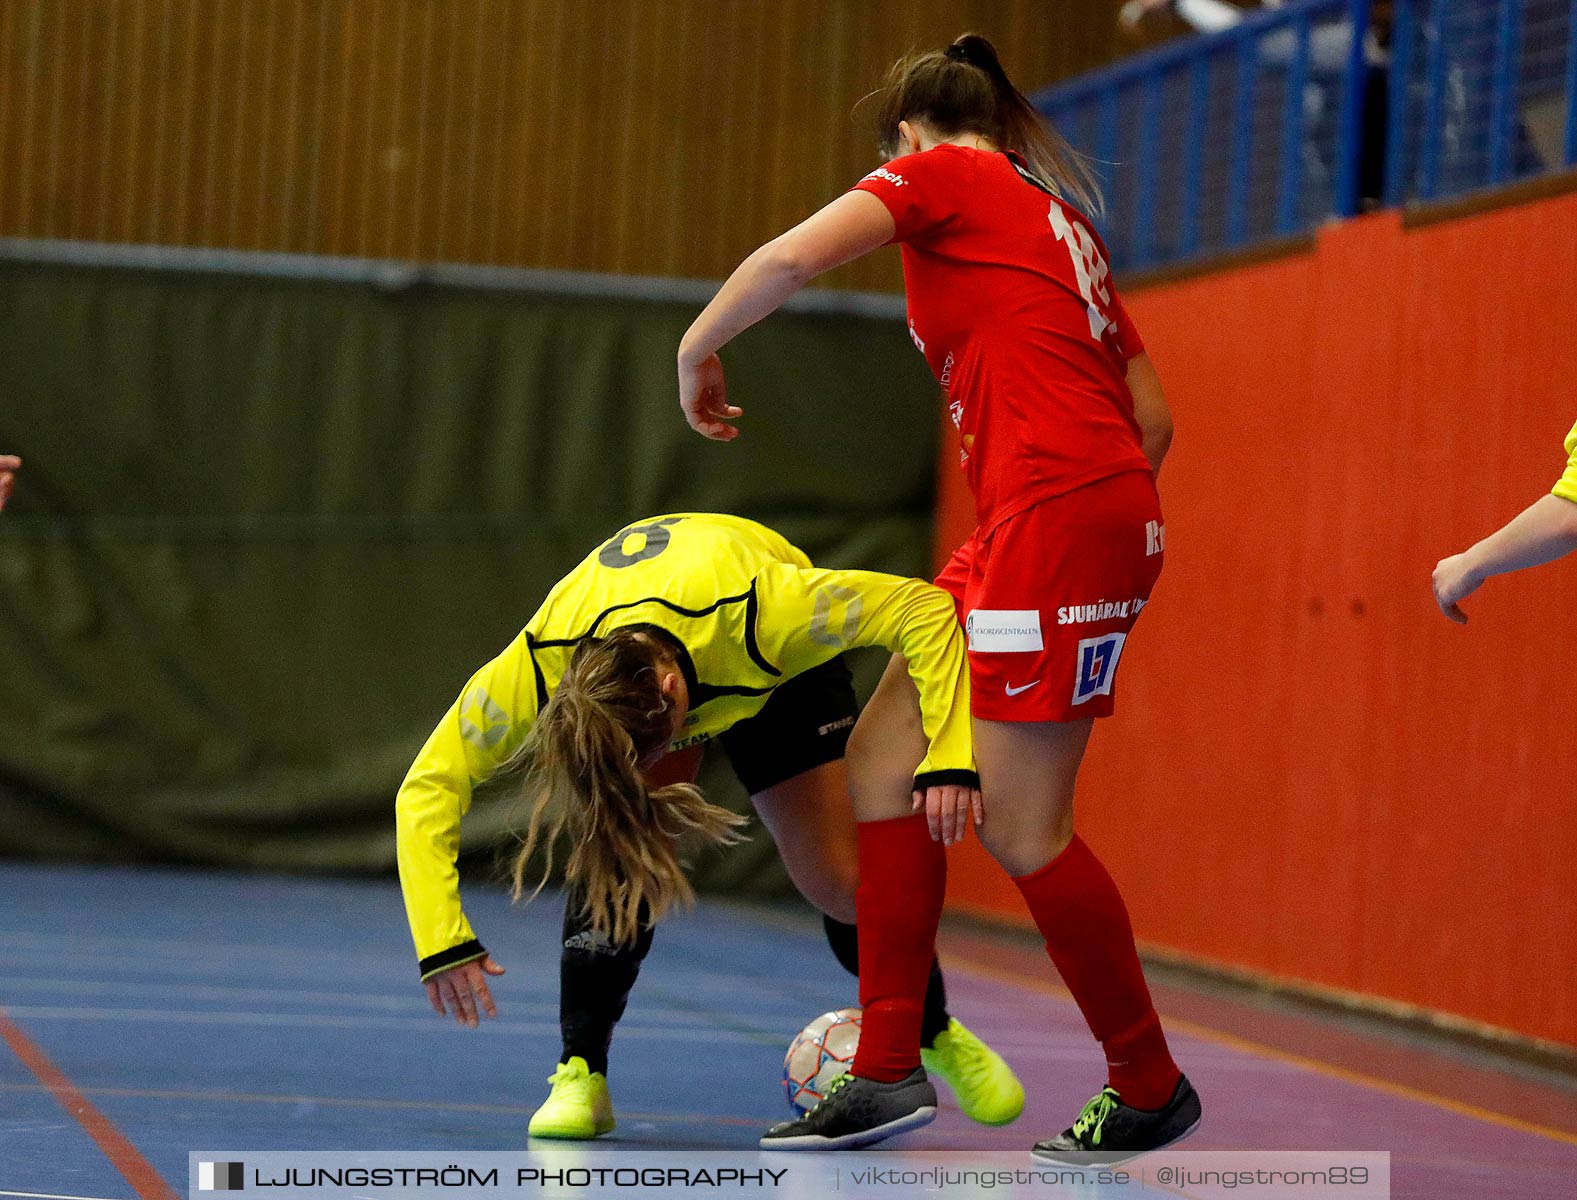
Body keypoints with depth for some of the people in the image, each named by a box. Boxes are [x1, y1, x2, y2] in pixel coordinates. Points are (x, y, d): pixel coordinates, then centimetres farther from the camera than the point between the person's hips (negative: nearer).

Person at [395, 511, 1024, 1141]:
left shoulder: (759, 613, -46)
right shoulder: (534, 669, -40)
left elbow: (925, 608, -38)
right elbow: (429, 786, -31)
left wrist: (948, 755, -48)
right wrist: (442, 937, -39)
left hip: (780, 669, -1)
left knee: (840, 882, -8)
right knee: (617, 855, -25)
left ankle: (937, 1035, 19)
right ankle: (581, 1074, -13)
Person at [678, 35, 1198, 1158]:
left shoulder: (942, 175, 3)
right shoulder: (1058, 220, 26)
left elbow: (790, 258, -11)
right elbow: (1154, 416, 23)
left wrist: (697, 353, 5)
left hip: (1059, 513, -9)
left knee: (1019, 824, -6)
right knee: (887, 755, 7)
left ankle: (1151, 1087, 6)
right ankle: (888, 1066, 5)